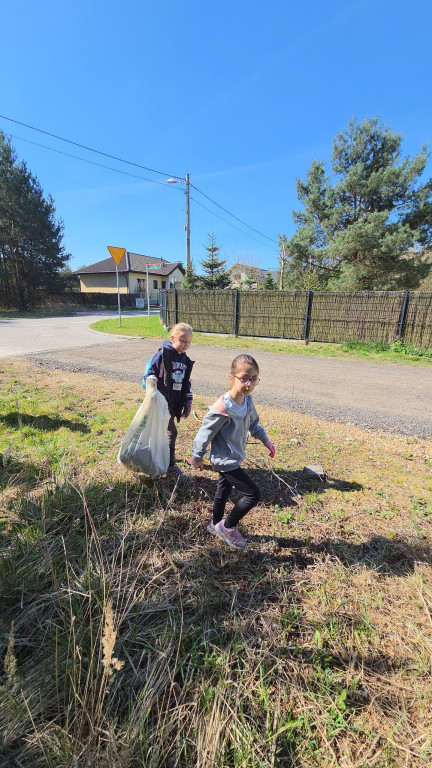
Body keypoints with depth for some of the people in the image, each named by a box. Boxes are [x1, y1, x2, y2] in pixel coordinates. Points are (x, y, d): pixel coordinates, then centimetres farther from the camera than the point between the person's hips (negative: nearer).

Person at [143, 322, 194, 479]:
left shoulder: (185, 360, 10)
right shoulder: (162, 355, -11)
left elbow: (186, 382, 17)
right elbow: (149, 373, -11)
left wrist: (188, 401, 12)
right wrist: (150, 380, -33)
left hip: (174, 404, 7)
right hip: (162, 402, -7)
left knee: (166, 431, 19)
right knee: (172, 432, -4)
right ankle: (171, 466, 12)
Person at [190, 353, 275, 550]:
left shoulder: (248, 400, -6)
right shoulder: (223, 408, -31)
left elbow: (253, 423, 14)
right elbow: (205, 432, -20)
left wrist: (265, 440, 13)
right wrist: (197, 457, -9)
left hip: (233, 458, 8)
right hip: (225, 459, -8)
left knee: (223, 490, 26)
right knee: (253, 494, -5)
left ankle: (216, 524, 50)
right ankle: (227, 526, 16)